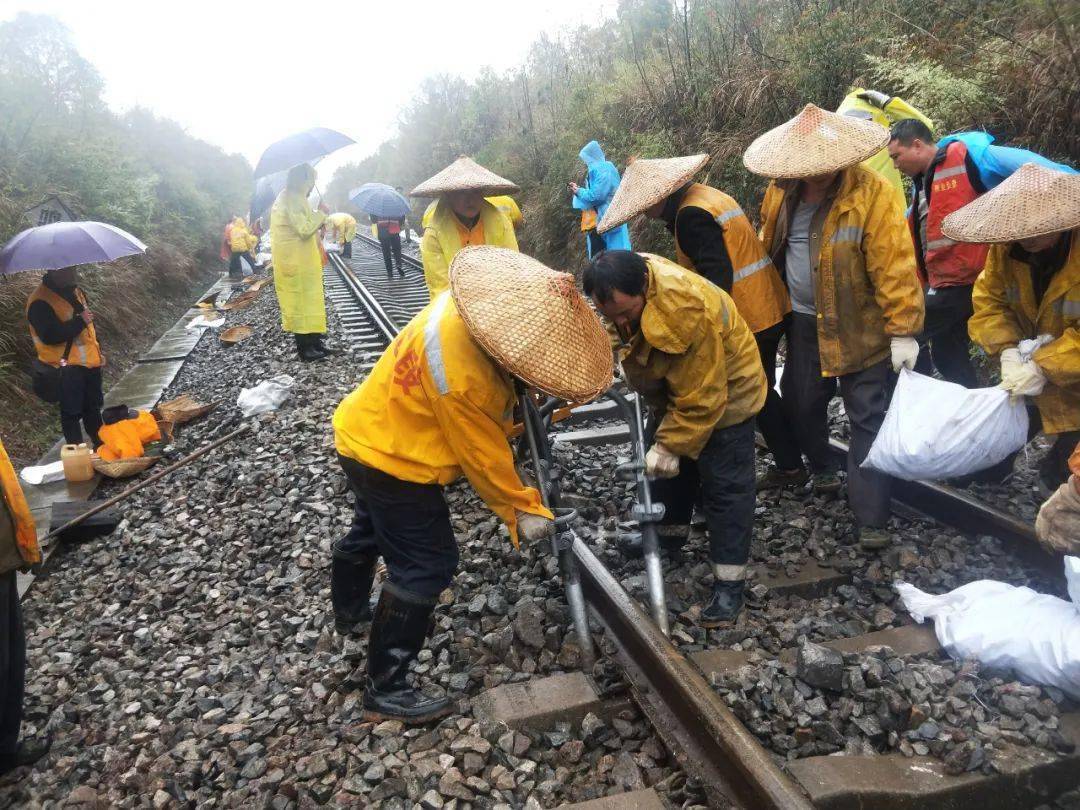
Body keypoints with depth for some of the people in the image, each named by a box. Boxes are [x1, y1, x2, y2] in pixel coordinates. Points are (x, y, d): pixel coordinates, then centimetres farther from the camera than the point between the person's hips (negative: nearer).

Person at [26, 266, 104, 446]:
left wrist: (97, 351, 19)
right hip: (66, 367, -8)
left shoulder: (74, 291, 10)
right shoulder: (40, 303, -17)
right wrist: (80, 321, -25)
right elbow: (50, 336, -27)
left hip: (89, 361, 8)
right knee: (72, 413, 0)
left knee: (93, 407, 18)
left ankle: (101, 445, 31)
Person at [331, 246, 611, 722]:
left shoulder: (469, 304, -12)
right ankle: (385, 691, 9)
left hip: (366, 432, 10)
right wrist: (522, 511, -12)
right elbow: (483, 456, -25)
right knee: (426, 565, -3)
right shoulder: (463, 376, -38)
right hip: (391, 458, -10)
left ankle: (349, 612, 57)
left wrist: (507, 418, 1)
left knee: (370, 531, 30)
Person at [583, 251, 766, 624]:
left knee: (724, 486, -5)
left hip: (723, 392, -8)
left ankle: (729, 582, 3)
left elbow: (700, 398, -33)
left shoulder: (688, 311, -41)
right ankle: (668, 531, 43)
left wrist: (670, 445, -26)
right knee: (665, 465, 21)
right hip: (672, 387, 8)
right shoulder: (624, 284, -20)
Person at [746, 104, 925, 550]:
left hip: (860, 327, -5)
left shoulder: (872, 193, -20)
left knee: (868, 420, 0)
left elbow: (895, 267, -21)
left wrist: (903, 331, -22)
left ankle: (871, 519, 6)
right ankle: (821, 468, 45)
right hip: (804, 322, 6)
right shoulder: (781, 191, -2)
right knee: (800, 403, 17)